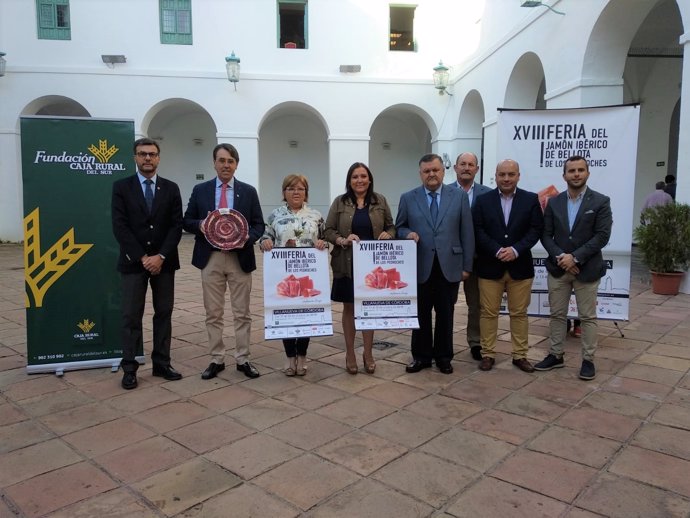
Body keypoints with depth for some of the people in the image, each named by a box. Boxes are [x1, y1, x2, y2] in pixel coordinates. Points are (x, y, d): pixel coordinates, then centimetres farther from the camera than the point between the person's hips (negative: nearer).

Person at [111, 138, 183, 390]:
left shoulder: (171, 188, 6)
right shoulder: (121, 187, 1)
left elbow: (176, 226, 0)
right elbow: (120, 227, -6)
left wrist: (161, 256, -11)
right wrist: (142, 257, -13)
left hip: (164, 262, 2)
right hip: (133, 262, -2)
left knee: (164, 313, 7)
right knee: (131, 316, 1)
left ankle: (161, 364, 16)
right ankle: (129, 368, 9)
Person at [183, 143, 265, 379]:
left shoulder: (248, 191, 5)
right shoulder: (200, 190, 7)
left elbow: (259, 225, 4)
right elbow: (187, 221, 9)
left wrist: (246, 238, -16)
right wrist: (200, 225, -13)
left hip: (240, 258, 0)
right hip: (211, 258, 1)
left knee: (242, 313, 5)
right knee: (213, 313, 6)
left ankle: (243, 359, 16)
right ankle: (216, 360, 18)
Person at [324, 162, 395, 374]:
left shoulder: (380, 200, 5)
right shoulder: (340, 202, 1)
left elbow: (391, 227, 9)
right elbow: (328, 231, 0)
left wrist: (388, 235, -13)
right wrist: (343, 240, -17)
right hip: (347, 264, 0)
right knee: (349, 308, 8)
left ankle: (368, 353, 21)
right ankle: (350, 354, 20)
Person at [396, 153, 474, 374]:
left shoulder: (459, 196, 3)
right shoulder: (408, 198, 4)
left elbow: (466, 232, 2)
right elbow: (399, 227, 10)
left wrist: (467, 265, -1)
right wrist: (408, 233, -14)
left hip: (449, 266, 0)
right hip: (420, 266, 0)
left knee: (445, 315, 10)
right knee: (420, 314, 10)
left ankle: (443, 357, 26)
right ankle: (421, 356, 25)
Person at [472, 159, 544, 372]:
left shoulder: (531, 199, 3)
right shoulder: (483, 200, 1)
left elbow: (536, 229, -2)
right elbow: (478, 231, -4)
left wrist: (516, 249, -15)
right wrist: (498, 251, -16)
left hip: (520, 266, 1)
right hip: (489, 266, 0)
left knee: (519, 313, 8)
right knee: (488, 312, 5)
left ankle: (520, 355, 20)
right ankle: (488, 354, 16)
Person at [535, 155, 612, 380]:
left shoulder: (601, 201, -3)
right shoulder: (554, 202, 6)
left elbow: (602, 236, -10)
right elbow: (545, 235, 2)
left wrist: (575, 257, -17)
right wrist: (560, 257, -13)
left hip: (587, 269, -3)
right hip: (558, 268, 3)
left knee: (587, 317, 5)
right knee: (557, 314, 10)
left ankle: (588, 359, 16)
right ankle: (555, 355, 21)